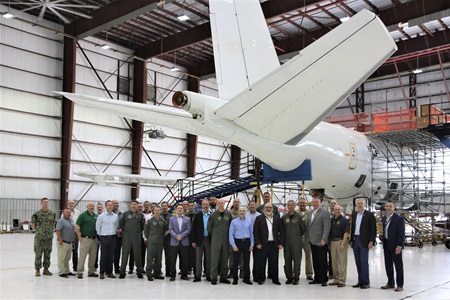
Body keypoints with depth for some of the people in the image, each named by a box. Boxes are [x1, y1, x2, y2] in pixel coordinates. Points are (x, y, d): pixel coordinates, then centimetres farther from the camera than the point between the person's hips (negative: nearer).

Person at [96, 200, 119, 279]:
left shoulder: (116, 216, 8)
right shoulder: (101, 216, -1)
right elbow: (97, 227, 4)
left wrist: (116, 232, 9)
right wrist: (100, 235, 6)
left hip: (113, 238, 3)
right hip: (104, 238, -3)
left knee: (111, 256, 7)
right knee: (103, 256, -2)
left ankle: (109, 272, 15)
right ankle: (102, 273, 4)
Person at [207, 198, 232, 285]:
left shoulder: (228, 214, 4)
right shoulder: (213, 215, -2)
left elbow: (231, 225, 13)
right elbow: (209, 227, 6)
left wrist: (228, 235, 9)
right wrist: (214, 236, 8)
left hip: (225, 239, 3)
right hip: (215, 239, -3)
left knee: (225, 258, 7)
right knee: (214, 258, -5)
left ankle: (223, 277, 16)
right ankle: (213, 278, 0)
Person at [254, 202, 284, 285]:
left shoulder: (277, 218, 10)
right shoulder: (259, 218, 4)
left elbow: (281, 231, 8)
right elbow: (255, 231, 0)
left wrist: (281, 243, 0)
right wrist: (258, 243, -8)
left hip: (274, 244, 2)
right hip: (263, 244, -2)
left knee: (274, 263, 6)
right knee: (261, 262, 2)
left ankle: (275, 279, 15)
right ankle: (261, 279, 12)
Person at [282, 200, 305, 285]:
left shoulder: (299, 217, 1)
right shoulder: (284, 217, 8)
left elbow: (303, 229, 7)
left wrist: (298, 236, 9)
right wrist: (285, 236, 9)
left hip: (296, 242, -2)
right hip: (287, 242, 2)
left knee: (297, 259, -4)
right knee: (287, 260, 5)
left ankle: (296, 277, 3)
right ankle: (289, 277, 13)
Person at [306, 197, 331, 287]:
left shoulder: (324, 213, -7)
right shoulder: (310, 213, 14)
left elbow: (326, 228, -13)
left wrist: (323, 239, -18)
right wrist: (308, 239, 12)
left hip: (321, 242, -6)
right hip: (312, 241, 6)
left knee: (322, 262, -1)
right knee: (315, 261, 11)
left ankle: (324, 279, 6)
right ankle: (317, 278, 19)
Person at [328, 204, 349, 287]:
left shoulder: (344, 220, -4)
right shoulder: (331, 220, 12)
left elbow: (346, 232, -10)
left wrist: (343, 243, -17)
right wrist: (329, 243, 10)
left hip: (341, 241, -6)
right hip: (332, 242, 6)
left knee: (342, 262, -4)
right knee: (334, 262, 10)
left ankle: (342, 281, -1)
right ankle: (336, 280, 18)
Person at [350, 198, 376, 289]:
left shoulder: (369, 215, -4)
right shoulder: (354, 214, 13)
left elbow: (373, 229, -6)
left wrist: (371, 241, -13)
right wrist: (351, 240, 13)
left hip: (364, 241, -6)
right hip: (355, 240, 6)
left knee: (364, 262, -8)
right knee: (358, 262, 8)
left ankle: (366, 282, -1)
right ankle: (360, 281, 15)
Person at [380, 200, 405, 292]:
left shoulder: (399, 218, -9)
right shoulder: (384, 218, 12)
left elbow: (401, 233, -13)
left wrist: (399, 246, -18)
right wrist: (383, 240, 9)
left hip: (395, 246, -7)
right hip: (386, 245, 7)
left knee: (398, 265, 1)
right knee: (388, 265, 12)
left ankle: (400, 285, 8)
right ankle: (390, 283, 23)